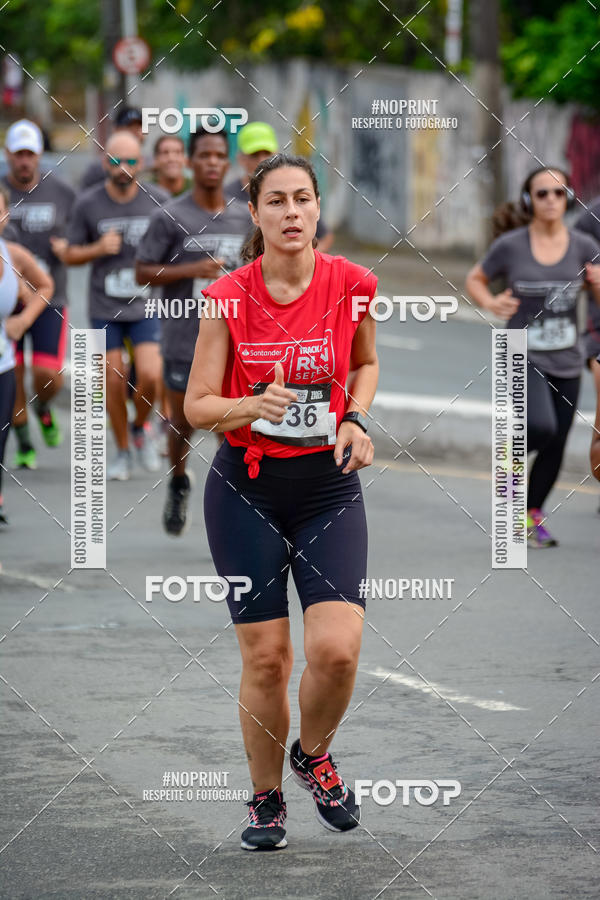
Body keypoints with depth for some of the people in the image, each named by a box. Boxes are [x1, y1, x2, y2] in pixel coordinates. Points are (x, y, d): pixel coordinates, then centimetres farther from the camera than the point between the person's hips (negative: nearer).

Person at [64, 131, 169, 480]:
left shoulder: (158, 200, -3)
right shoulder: (88, 204, -3)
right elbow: (71, 255, 6)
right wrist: (98, 249, -13)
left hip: (146, 306, -1)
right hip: (105, 308, 1)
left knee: (150, 375, -15)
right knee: (114, 381, 2)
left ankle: (142, 427, 16)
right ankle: (123, 451, 20)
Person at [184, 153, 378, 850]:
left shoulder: (351, 284, -4)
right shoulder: (228, 297, -7)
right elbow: (196, 405, -3)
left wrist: (356, 419, -2)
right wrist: (253, 406, -23)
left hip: (328, 483, 1)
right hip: (245, 486, -1)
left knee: (337, 648, -14)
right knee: (265, 656, 0)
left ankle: (313, 755, 17)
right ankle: (266, 797, 22)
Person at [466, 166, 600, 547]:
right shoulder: (510, 246, -5)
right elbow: (475, 279, 9)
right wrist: (491, 303, -11)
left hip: (566, 362, 3)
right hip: (523, 358, -3)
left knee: (555, 449, 5)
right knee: (541, 428, -27)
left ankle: (533, 515, 27)